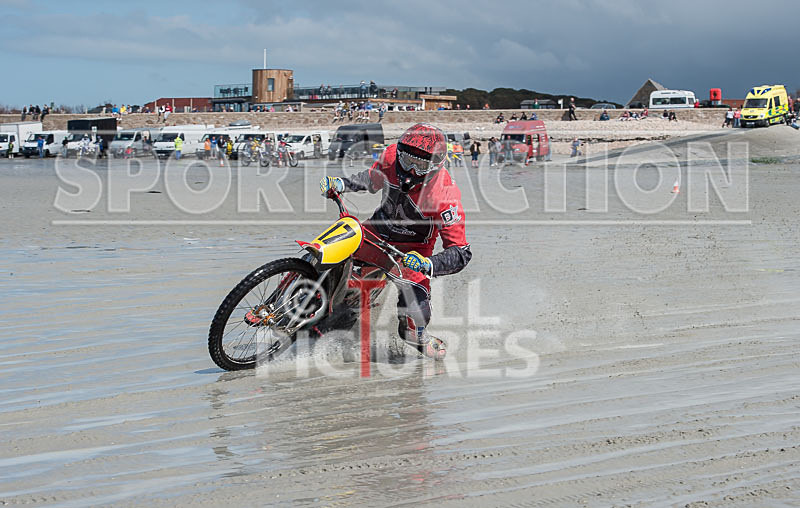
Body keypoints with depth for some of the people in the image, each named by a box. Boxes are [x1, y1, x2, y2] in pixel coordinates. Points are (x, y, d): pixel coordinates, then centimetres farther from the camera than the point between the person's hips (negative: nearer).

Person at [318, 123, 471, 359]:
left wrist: (428, 264, -46)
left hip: (413, 248, -4)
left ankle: (415, 333, 18)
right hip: (377, 230, 4)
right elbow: (372, 180, 7)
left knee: (415, 316, -20)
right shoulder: (392, 156, -19)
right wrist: (340, 184, -9)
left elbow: (461, 253, -29)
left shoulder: (445, 195, -32)